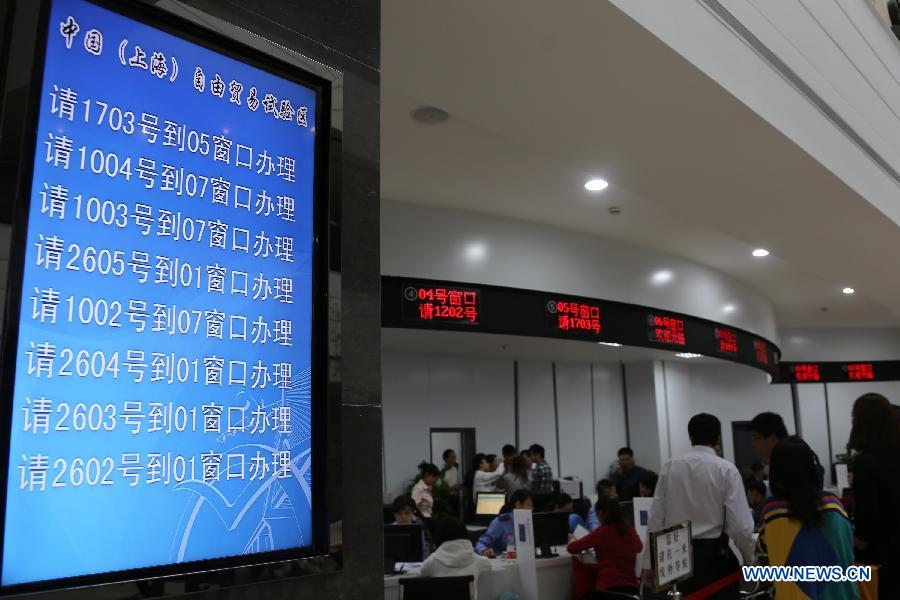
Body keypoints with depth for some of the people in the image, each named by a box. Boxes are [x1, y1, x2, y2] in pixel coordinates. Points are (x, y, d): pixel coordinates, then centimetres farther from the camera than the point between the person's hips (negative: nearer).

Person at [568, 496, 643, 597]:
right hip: (631, 587, 5)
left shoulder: (601, 532, -9)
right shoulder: (630, 530, 5)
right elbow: (639, 547, 28)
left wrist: (573, 540, 15)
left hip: (608, 587, -5)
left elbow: (571, 548, -6)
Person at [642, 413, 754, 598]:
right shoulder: (726, 470, -8)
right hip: (714, 555, -3)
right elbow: (740, 524, -11)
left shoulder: (670, 467, 1)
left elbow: (656, 519, 0)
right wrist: (751, 559, 7)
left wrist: (649, 562, 7)